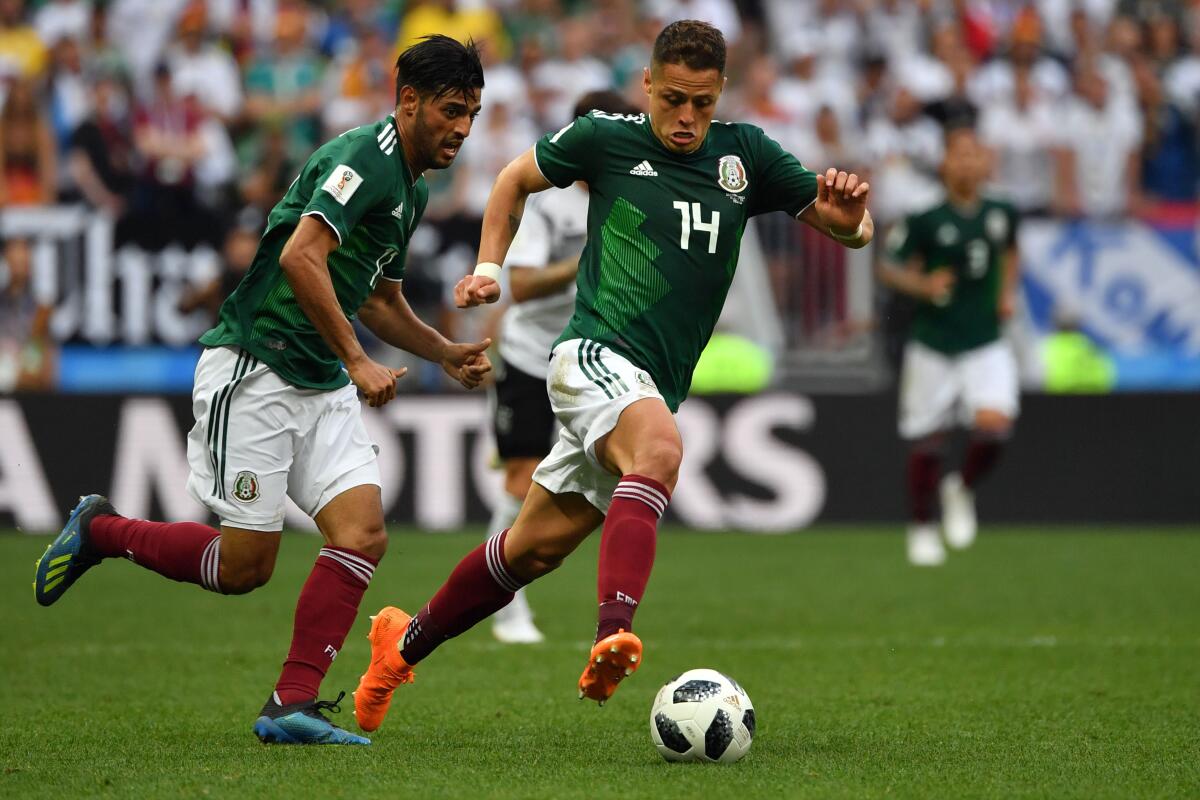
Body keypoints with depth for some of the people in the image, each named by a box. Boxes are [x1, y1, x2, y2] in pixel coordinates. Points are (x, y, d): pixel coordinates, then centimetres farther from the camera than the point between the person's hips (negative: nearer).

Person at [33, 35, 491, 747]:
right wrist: (356, 360, -24)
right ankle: (99, 532, 17)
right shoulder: (366, 157, -15)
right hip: (254, 369, -9)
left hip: (323, 389, 9)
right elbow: (301, 257, -27)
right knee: (245, 566, -6)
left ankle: (291, 706, -10)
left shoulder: (412, 189, 16)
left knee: (364, 534, -10)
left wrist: (447, 353, 17)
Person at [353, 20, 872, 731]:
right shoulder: (607, 139, 0)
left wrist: (849, 213, -16)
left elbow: (850, 231, 7)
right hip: (597, 353, -5)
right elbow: (518, 179, 18)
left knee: (537, 547, 10)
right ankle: (614, 635, -50)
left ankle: (405, 643, 28)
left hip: (657, 389, 5)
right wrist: (490, 266, 7)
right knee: (660, 450, -36)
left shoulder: (744, 154, 7)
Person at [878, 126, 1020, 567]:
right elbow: (889, 267, -5)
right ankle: (922, 529, 25)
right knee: (926, 440, 4)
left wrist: (1008, 291, 8)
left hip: (986, 344, 2)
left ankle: (963, 489, 11)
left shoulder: (1001, 214, 2)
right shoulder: (926, 220, -10)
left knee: (994, 422, -20)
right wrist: (923, 285, -22)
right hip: (933, 344, -2)